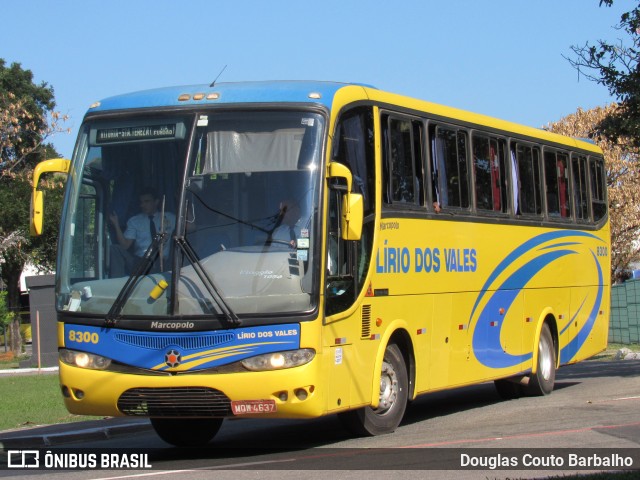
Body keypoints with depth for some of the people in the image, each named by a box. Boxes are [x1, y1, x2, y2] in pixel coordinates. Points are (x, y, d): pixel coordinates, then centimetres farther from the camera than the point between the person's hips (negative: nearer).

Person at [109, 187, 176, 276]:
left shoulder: (170, 218, 16)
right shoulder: (134, 221, 16)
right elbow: (124, 245, 3)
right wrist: (116, 225, -7)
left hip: (162, 263, -1)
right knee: (115, 248, -22)